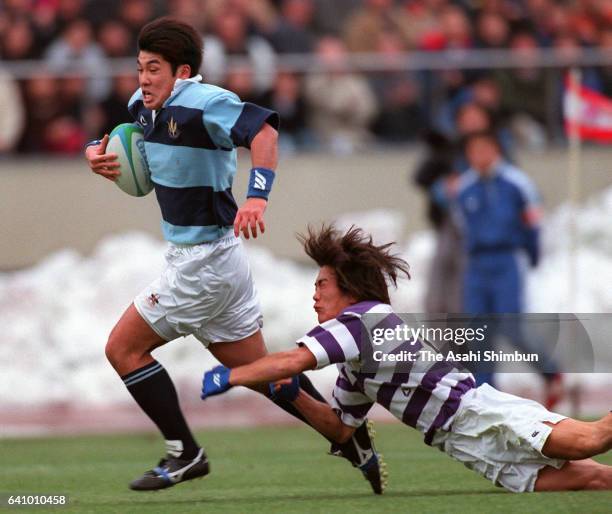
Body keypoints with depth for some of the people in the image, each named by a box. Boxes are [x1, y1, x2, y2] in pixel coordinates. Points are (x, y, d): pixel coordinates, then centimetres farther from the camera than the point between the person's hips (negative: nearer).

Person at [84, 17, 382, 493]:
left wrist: (257, 196, -48)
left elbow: (263, 129, -35)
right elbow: (123, 146, 25)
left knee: (124, 348, -3)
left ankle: (185, 454, 2)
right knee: (260, 370, 15)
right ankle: (350, 437, 21)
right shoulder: (143, 105, 7)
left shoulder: (203, 103, -20)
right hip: (192, 256, 9)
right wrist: (96, 152, 1)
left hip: (204, 261, -9)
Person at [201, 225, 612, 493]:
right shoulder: (354, 368, 25)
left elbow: (293, 361, -16)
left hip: (477, 411, -8)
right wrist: (295, 396, 15)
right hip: (466, 444, 8)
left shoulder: (365, 317, -6)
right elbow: (341, 428, 31)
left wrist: (228, 377, -5)